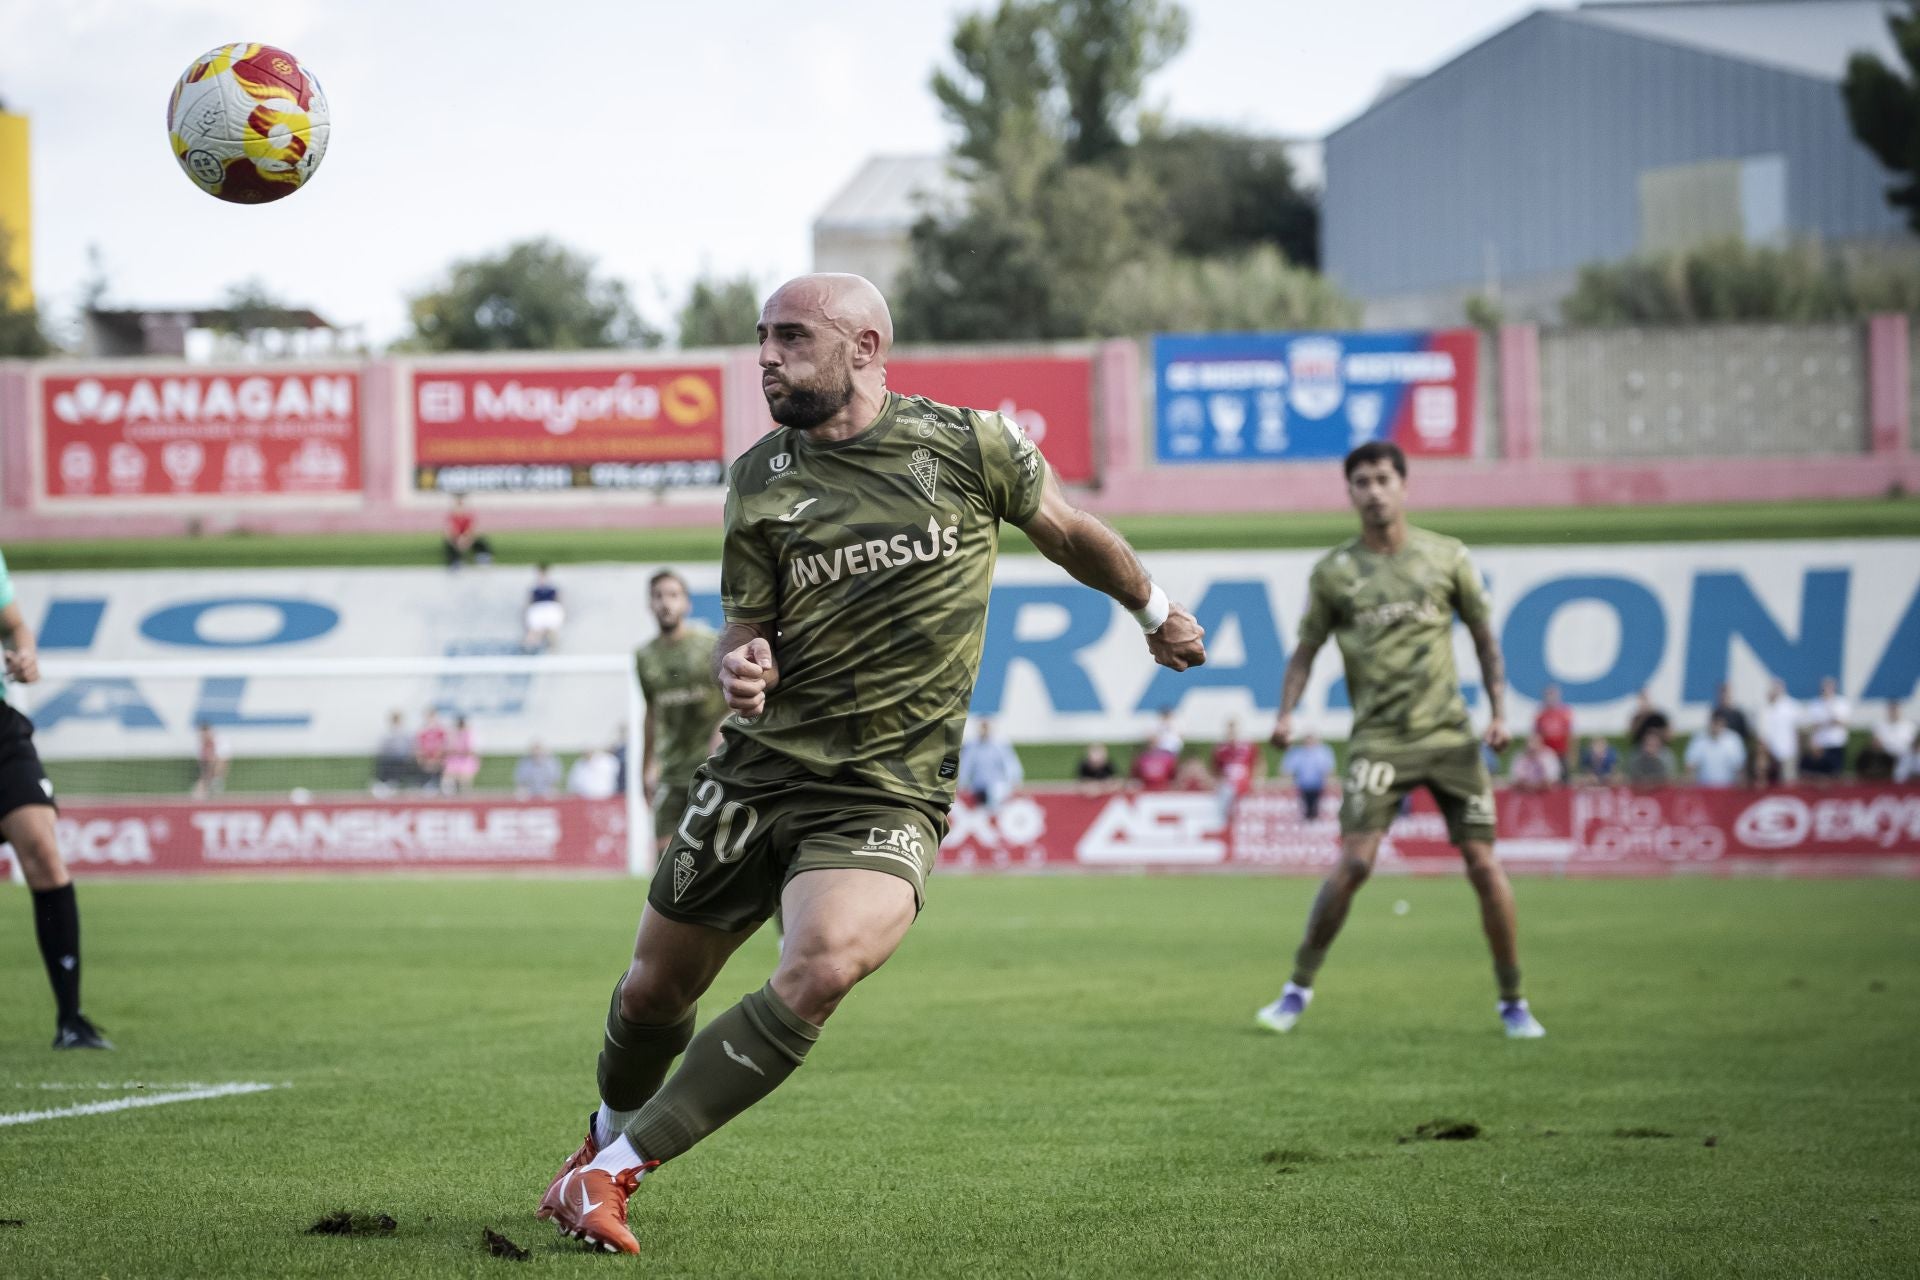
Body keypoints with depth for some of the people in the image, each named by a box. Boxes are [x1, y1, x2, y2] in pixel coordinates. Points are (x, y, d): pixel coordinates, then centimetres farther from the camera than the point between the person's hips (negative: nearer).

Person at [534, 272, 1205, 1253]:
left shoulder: (968, 443, -3)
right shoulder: (758, 480, 2)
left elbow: (1067, 531, 15)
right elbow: (748, 633, 8)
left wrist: (1156, 613, 29)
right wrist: (741, 668, -16)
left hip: (887, 796, -3)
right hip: (757, 769, 3)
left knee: (824, 966, -30)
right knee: (652, 995, 9)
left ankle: (612, 1171, -22)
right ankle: (609, 1132, 45)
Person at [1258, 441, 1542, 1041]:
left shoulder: (1446, 557, 4)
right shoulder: (1334, 571, 4)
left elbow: (1485, 637, 11)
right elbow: (1306, 649, 10)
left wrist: (1499, 711, 0)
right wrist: (1285, 714, -5)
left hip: (1450, 734, 1)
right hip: (1378, 738, -1)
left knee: (1484, 864, -5)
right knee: (1353, 862, -15)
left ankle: (1513, 1003, 9)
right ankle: (1298, 989, 1)